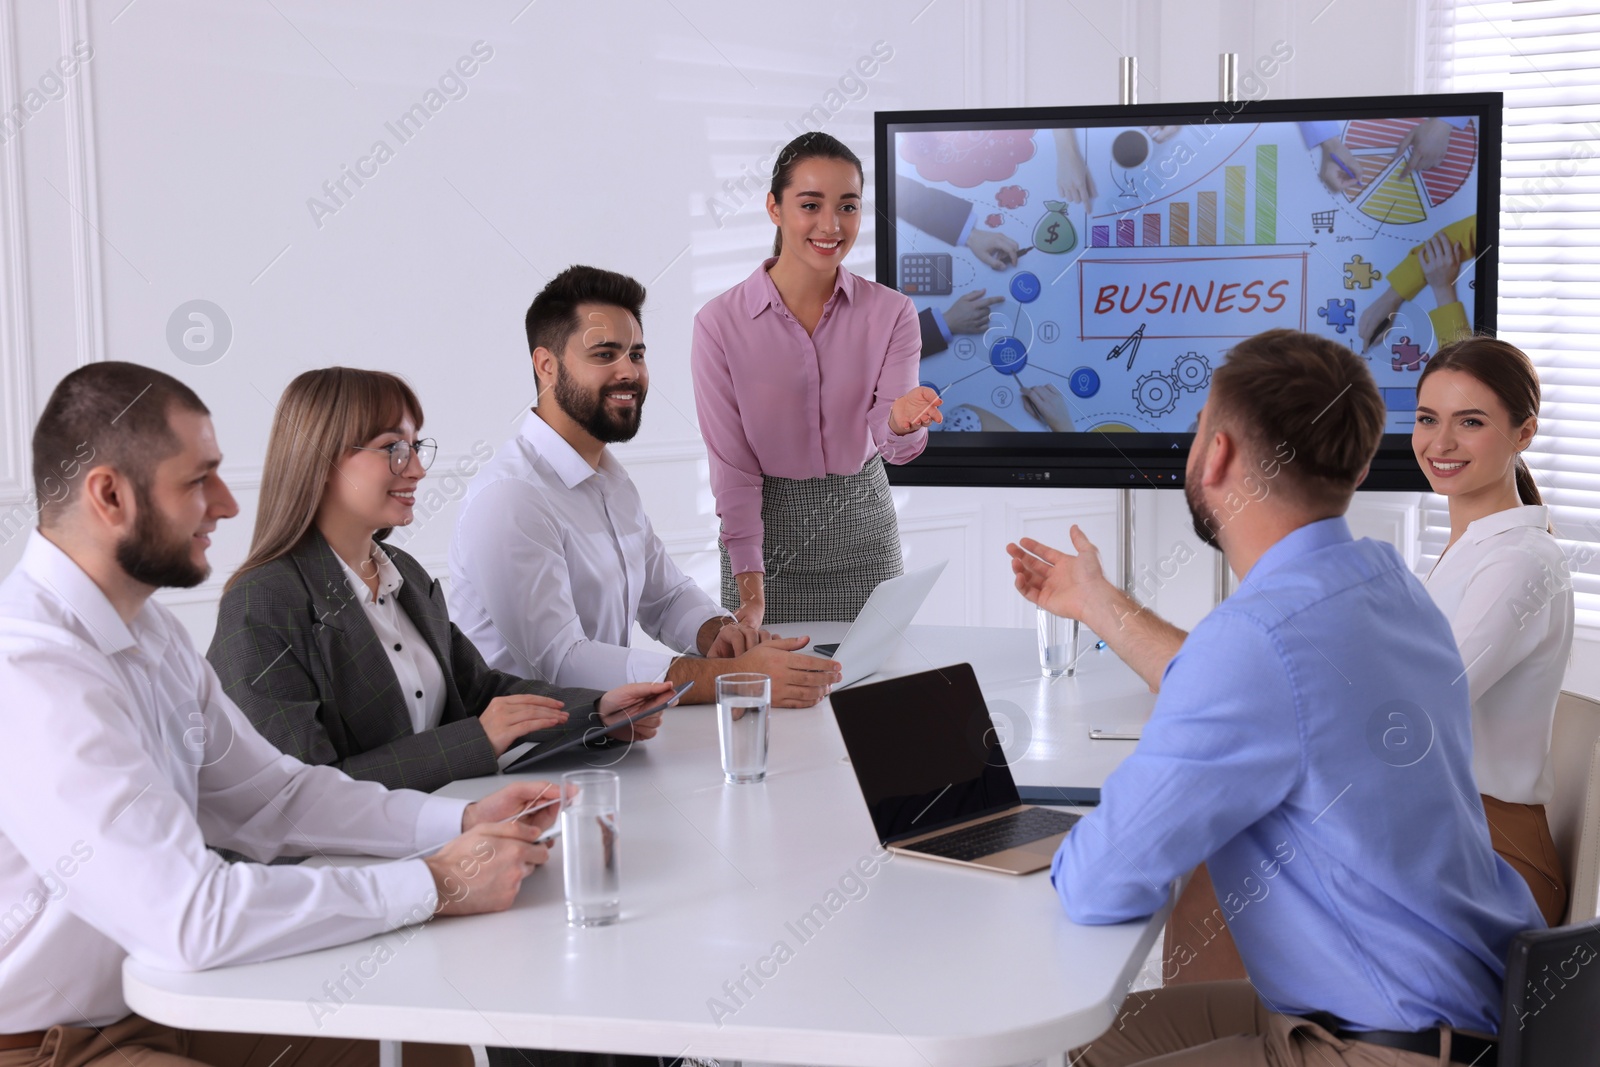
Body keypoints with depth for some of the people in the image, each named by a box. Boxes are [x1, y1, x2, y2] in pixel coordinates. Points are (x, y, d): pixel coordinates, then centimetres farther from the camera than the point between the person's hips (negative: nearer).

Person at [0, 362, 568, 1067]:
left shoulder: (144, 627, 5)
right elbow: (189, 915, -32)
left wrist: (459, 821, -4)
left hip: (149, 1006, 9)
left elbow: (273, 795, 10)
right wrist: (436, 885, -24)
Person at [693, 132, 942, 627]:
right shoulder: (721, 324, -10)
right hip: (766, 527, -1)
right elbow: (731, 463, -9)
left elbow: (893, 447, -11)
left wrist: (900, 420, -36)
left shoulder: (891, 313, -5)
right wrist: (751, 592, -13)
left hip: (861, 530, 2)